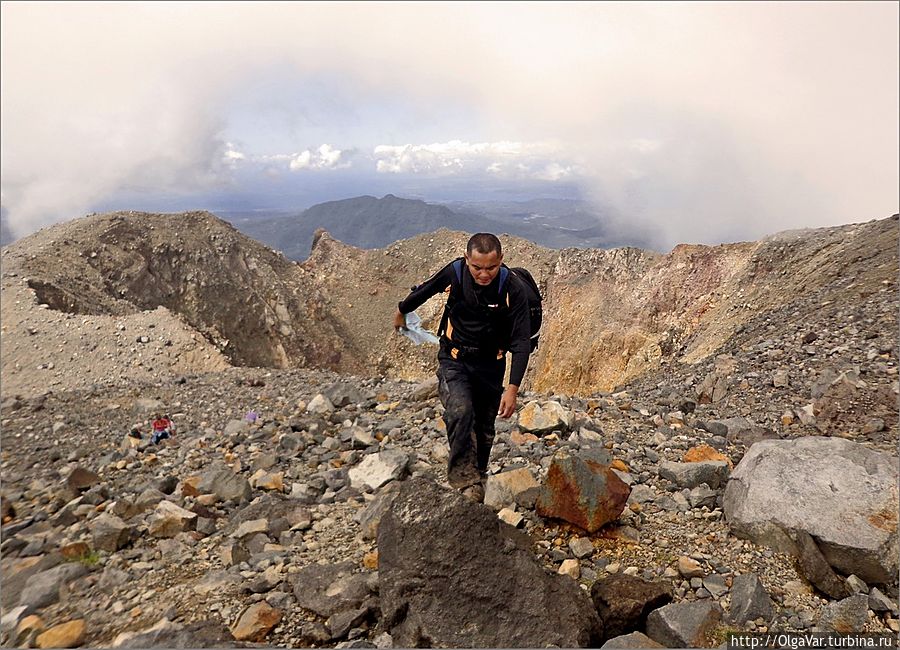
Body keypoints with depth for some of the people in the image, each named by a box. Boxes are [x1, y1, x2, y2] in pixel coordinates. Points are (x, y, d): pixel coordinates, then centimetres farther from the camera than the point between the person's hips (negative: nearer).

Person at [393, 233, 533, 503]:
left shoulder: (513, 289, -20)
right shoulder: (454, 273, -16)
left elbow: (522, 342, -19)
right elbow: (424, 290, 6)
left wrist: (513, 388, -28)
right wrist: (401, 311, 24)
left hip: (490, 365, 1)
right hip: (454, 359, 0)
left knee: (484, 429, 10)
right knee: (460, 411, -27)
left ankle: (478, 480, 33)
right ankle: (466, 481, -19)